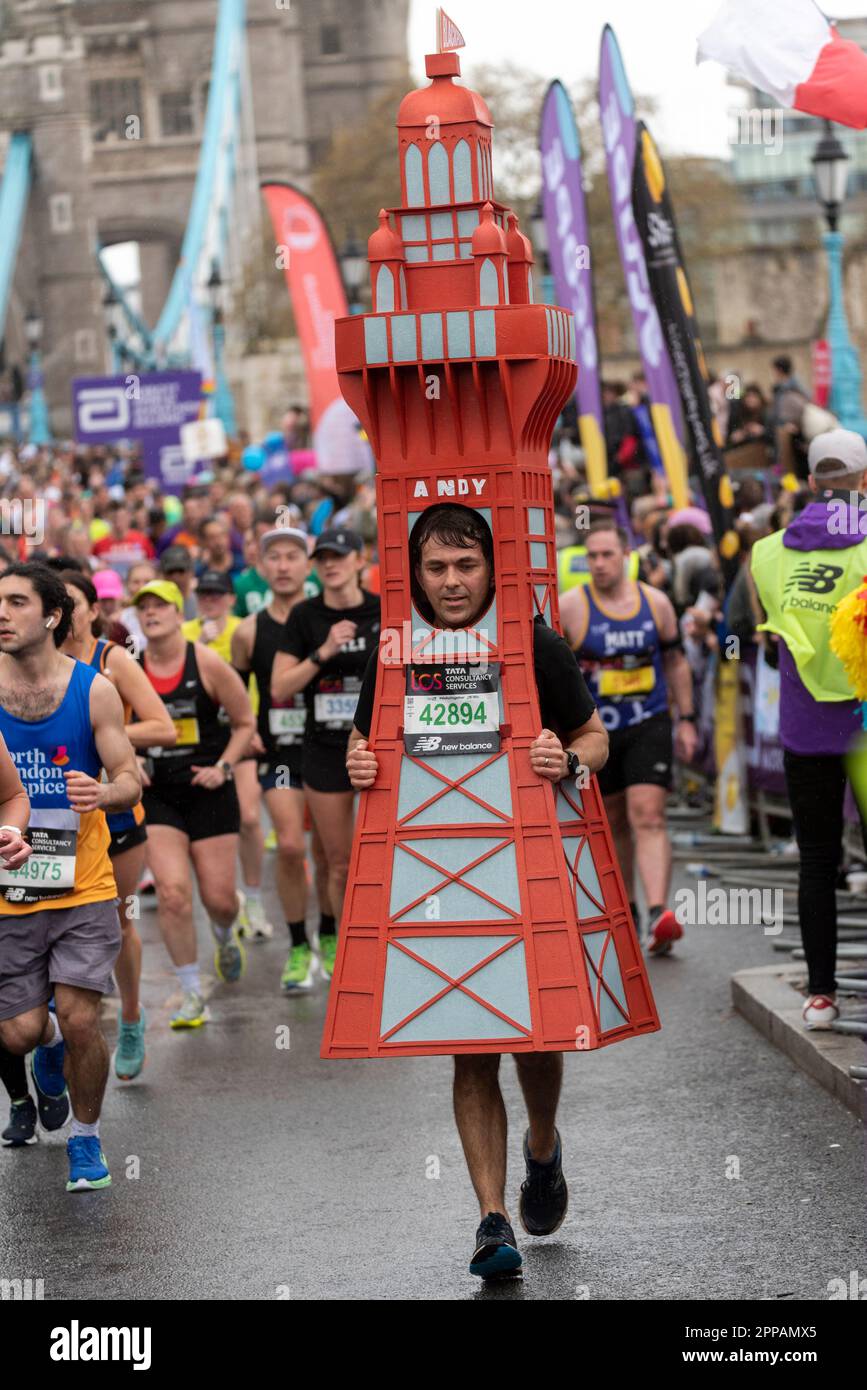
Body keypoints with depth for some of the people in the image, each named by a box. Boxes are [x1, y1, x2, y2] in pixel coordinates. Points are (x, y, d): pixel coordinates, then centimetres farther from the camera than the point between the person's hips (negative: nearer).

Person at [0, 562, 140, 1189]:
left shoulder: (94, 689, -4)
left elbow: (130, 780, -2)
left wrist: (102, 792, -25)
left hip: (82, 886, -1)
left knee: (80, 1021, -9)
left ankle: (86, 1137, 16)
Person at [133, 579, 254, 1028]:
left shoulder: (207, 663, -9)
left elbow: (245, 723, 0)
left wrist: (223, 767, -11)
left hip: (208, 792, -1)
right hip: (156, 794, 1)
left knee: (219, 897, 3)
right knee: (172, 892, -13)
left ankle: (226, 936, 43)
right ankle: (191, 992, 2)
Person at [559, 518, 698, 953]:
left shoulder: (656, 603, 1)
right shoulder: (570, 607, -6)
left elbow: (675, 662, 13)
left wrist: (686, 719, 11)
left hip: (649, 725, 0)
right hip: (595, 732, 0)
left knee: (648, 816, -15)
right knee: (613, 824, 12)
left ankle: (658, 916, -25)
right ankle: (625, 912, 29)